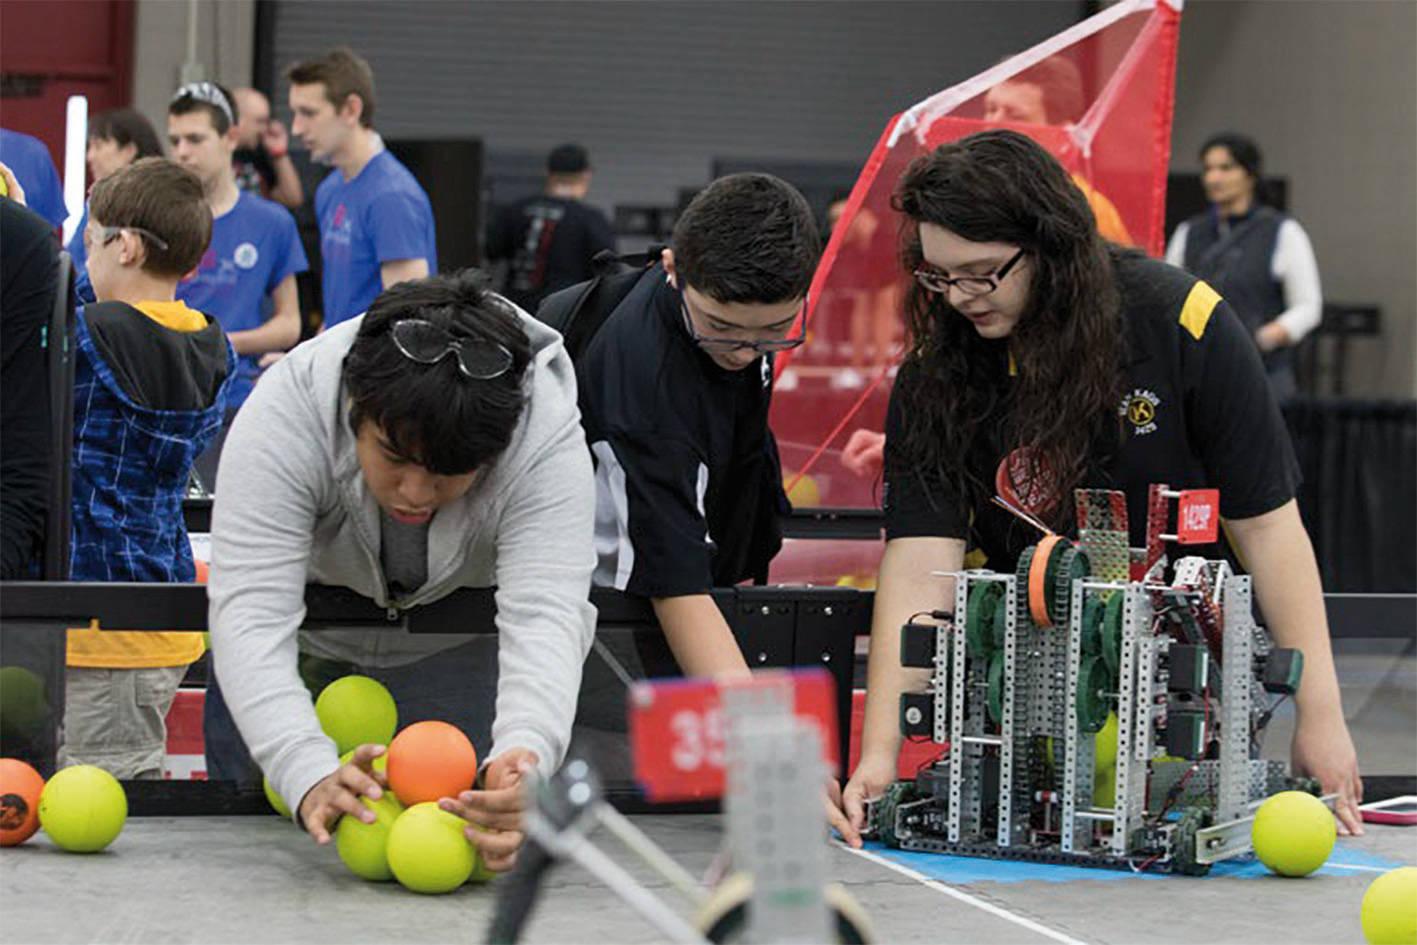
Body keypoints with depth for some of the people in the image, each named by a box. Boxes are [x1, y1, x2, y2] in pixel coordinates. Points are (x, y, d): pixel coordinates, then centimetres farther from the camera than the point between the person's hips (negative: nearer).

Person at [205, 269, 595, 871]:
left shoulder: (549, 440, -36)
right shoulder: (285, 412, -38)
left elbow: (545, 616, -44)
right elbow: (251, 612, -44)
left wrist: (526, 756, -66)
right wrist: (309, 774, -60)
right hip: (305, 638, 0)